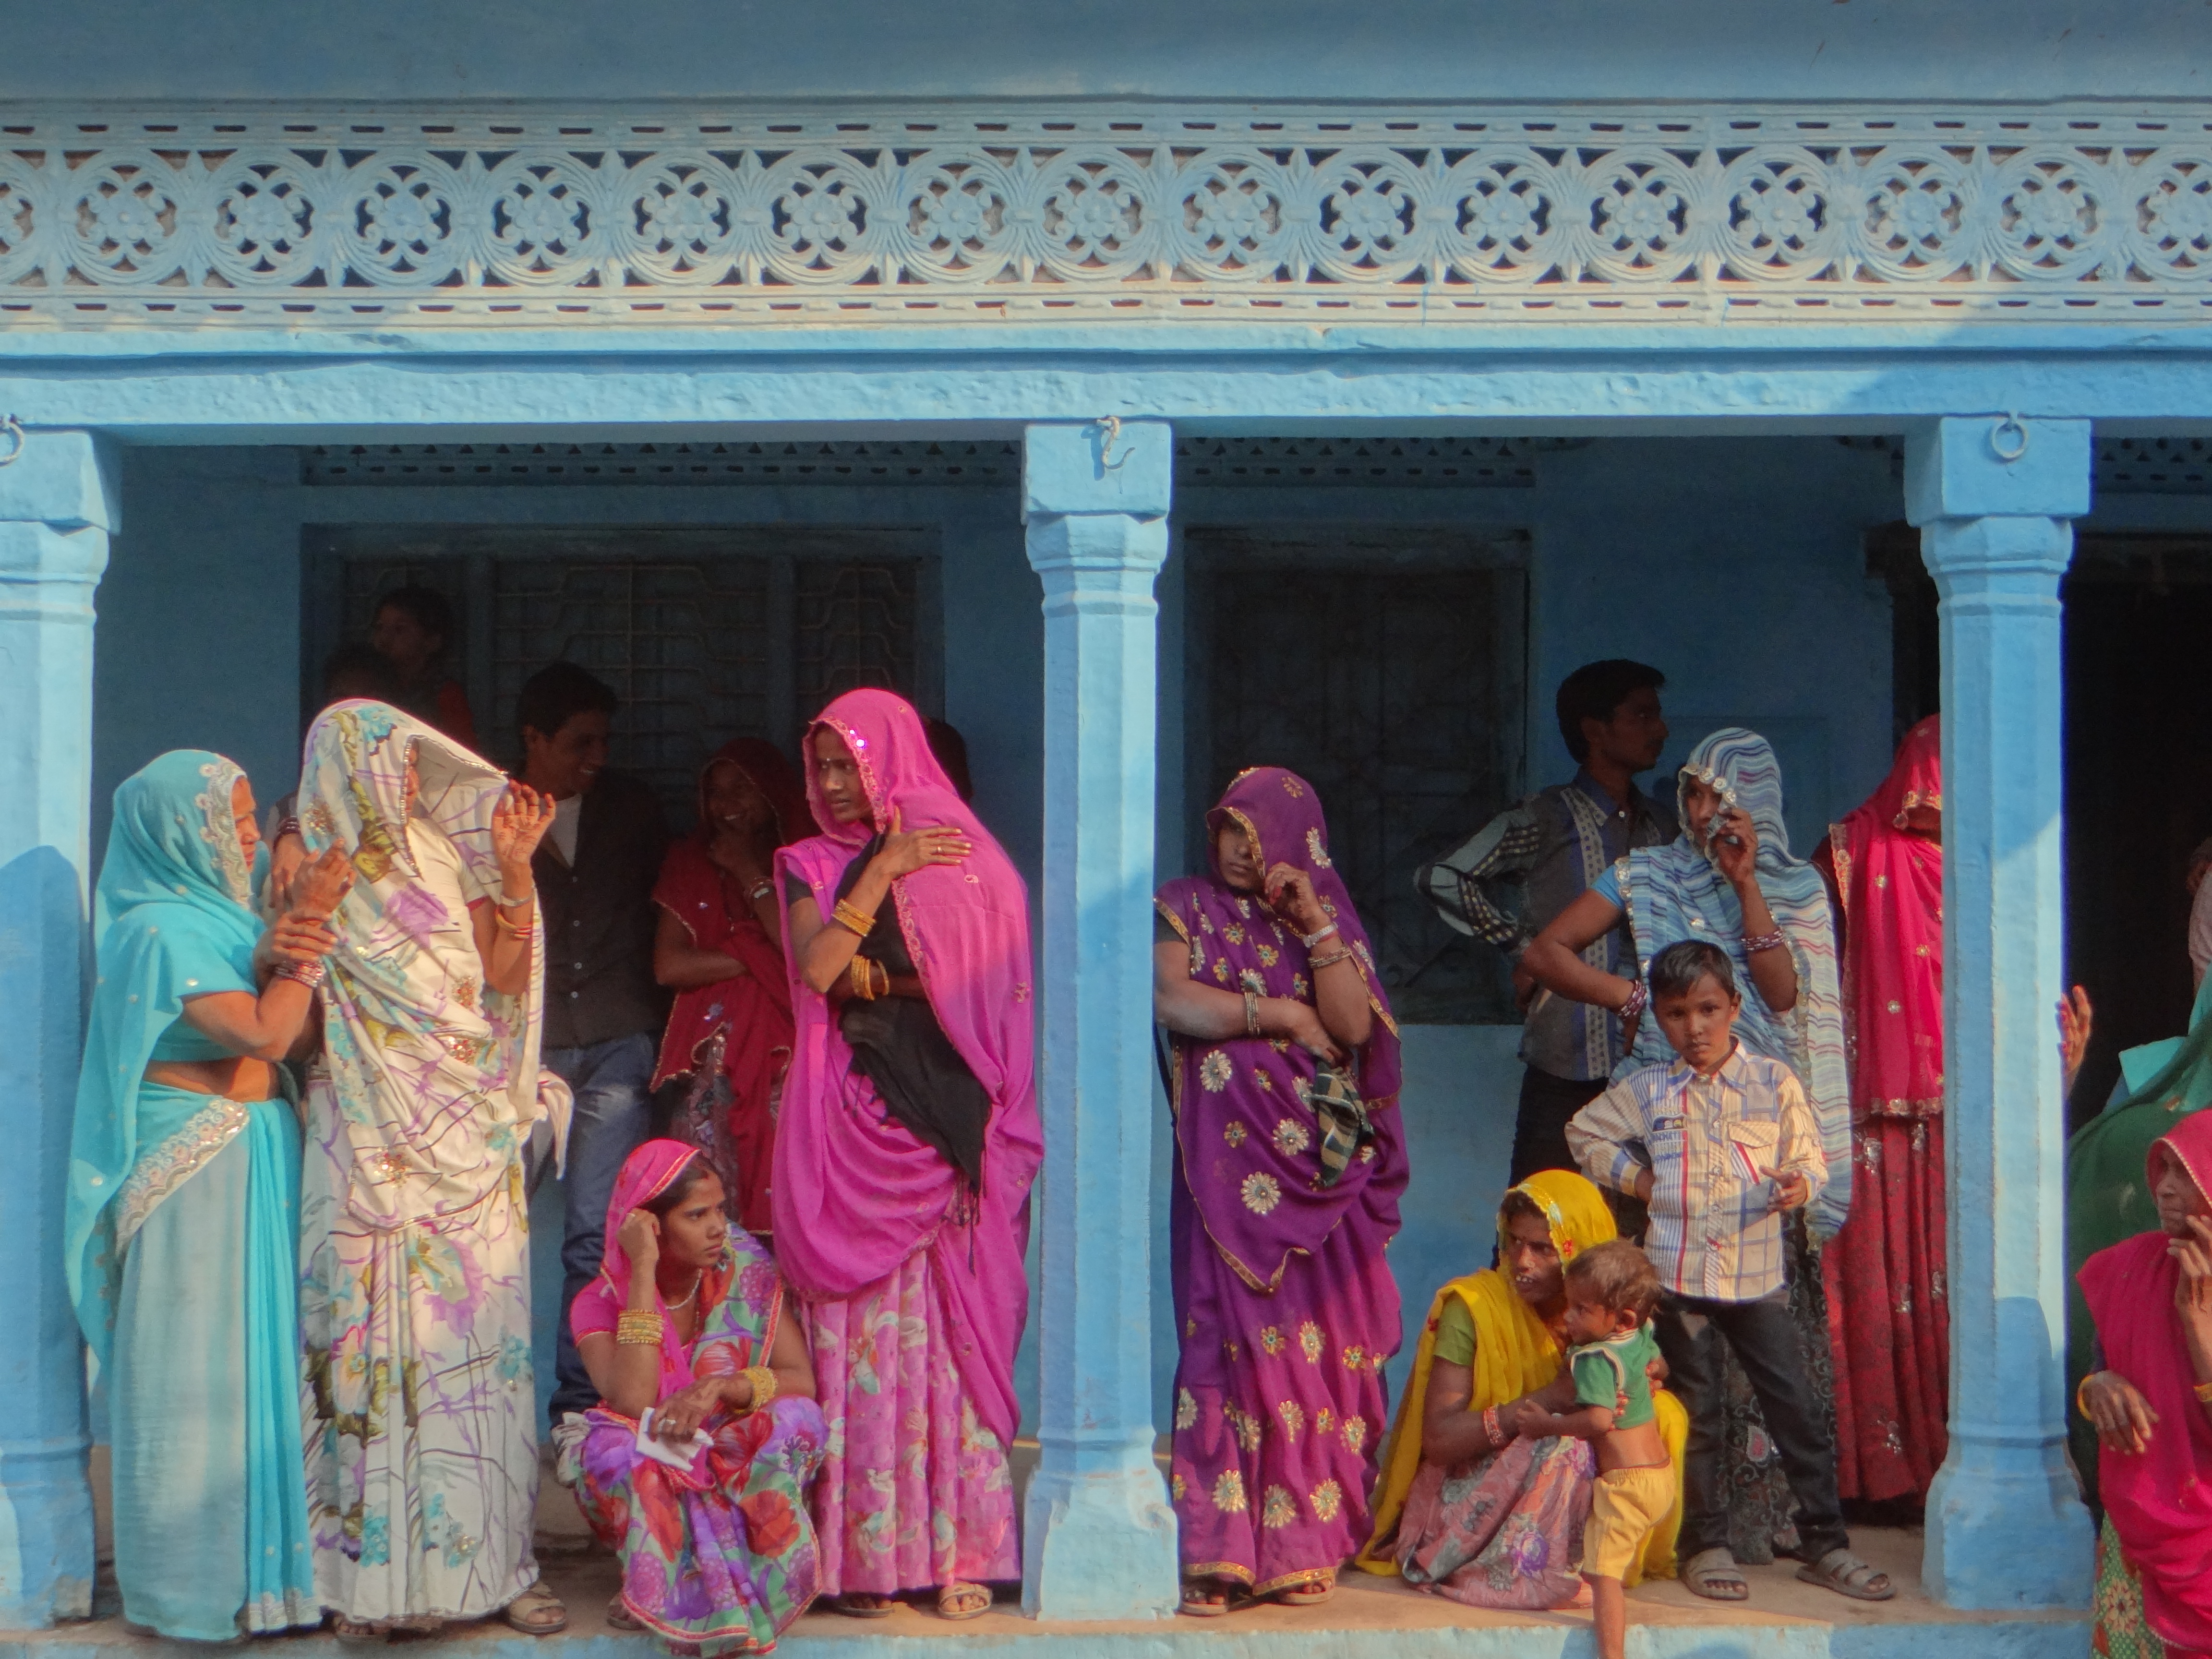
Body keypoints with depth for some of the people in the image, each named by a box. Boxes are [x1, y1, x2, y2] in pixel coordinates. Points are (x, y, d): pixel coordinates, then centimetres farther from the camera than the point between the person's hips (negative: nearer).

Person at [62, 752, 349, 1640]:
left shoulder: (220, 914, 12)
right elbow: (265, 1034, -21)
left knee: (257, 1353, 11)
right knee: (195, 1366, -1)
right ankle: (198, 1583, 8)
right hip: (194, 1166, -9)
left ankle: (255, 1556, 20)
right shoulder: (161, 931, -15)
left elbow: (289, 1032, 4)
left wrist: (274, 955, -13)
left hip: (256, 1157, 9)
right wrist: (301, 944, -16)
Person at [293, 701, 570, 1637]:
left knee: (479, 1338, 2)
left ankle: (490, 1558, 8)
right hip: (368, 1147, -3)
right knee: (373, 1339, -3)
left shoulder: (445, 859, 11)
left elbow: (504, 976, 5)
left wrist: (515, 868, -4)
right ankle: (374, 1570, 4)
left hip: (469, 1140, 3)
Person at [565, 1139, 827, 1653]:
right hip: (650, 1486, -1)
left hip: (741, 1471, 1)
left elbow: (802, 1381, -14)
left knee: (799, 1419, -28)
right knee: (610, 1446, -33)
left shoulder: (747, 1274, -7)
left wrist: (722, 1387, -34)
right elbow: (633, 1401, -29)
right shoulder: (601, 1303, -10)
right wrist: (645, 1272, -27)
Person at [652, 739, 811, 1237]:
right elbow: (669, 966, 3)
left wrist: (750, 874, -1)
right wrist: (760, 955, -2)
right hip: (716, 1058, 2)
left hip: (786, 1052, -2)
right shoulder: (692, 863, 14)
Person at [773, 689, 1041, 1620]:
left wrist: (875, 981, -4)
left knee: (952, 1331, -3)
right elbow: (816, 967, -6)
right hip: (852, 1126, 1)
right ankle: (866, 1556, 1)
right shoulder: (813, 868, 12)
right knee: (859, 1335, -2)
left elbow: (996, 991, 1)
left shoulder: (964, 857, 8)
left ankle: (960, 1552, 1)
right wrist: (883, 871, -7)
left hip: (945, 1126, -1)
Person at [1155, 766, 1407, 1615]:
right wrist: (1282, 1014, -6)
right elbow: (1171, 999, -10)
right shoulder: (1188, 911, 9)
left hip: (1321, 1162, 3)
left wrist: (1315, 926, -8)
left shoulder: (1326, 921, 14)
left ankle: (1301, 1543, 4)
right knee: (1230, 1334, -10)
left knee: (1322, 1341, -2)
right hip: (1231, 1158, -3)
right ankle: (1216, 1554, -9)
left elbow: (1354, 1026, -1)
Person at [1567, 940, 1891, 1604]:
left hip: (1759, 1274, 0)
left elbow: (1808, 1156, 4)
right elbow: (1584, 1132, 16)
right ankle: (1705, 1545, 17)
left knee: (1797, 1406, 0)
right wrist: (1632, 1175, 4)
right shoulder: (1645, 1092, 3)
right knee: (1697, 1413, 8)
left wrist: (1800, 1184, -18)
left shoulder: (1775, 1082, 1)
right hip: (1679, 1274, 0)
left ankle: (1825, 1543, 8)